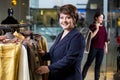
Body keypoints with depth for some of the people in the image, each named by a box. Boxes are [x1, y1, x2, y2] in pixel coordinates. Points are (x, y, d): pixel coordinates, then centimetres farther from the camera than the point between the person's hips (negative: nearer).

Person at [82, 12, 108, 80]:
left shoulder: (103, 27, 11)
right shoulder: (92, 26, -3)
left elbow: (105, 38, 14)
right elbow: (91, 36, -12)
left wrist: (106, 47, 12)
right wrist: (97, 29, -18)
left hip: (101, 49, 4)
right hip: (93, 48, -4)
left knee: (98, 65, 7)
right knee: (88, 63, 0)